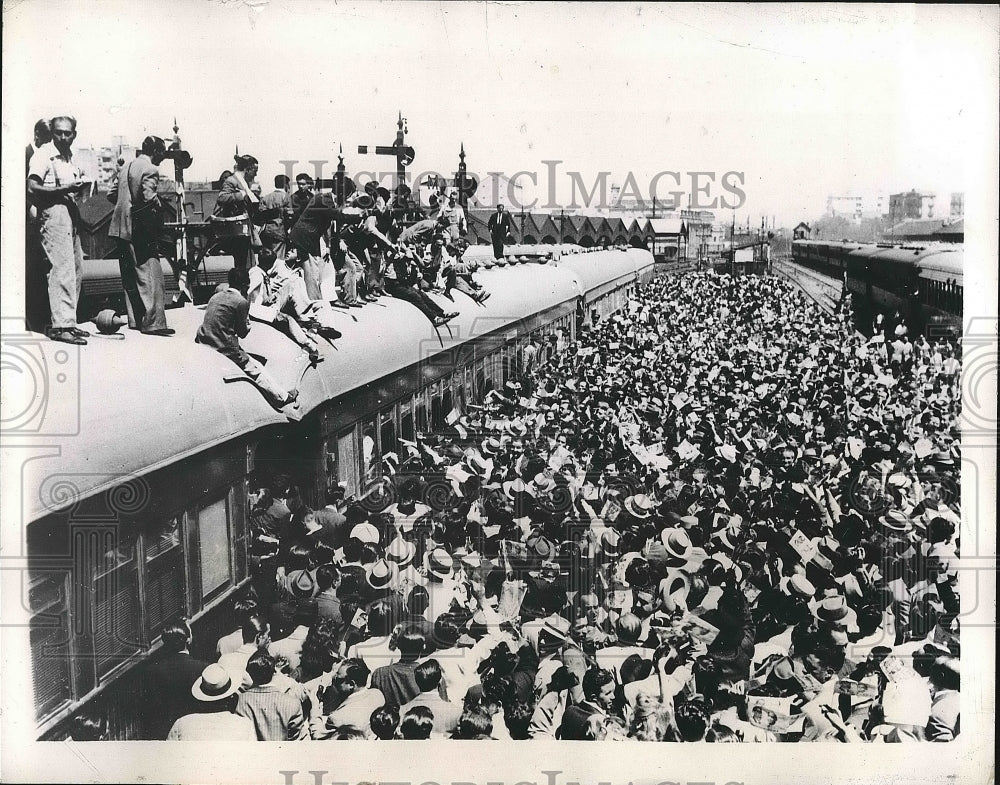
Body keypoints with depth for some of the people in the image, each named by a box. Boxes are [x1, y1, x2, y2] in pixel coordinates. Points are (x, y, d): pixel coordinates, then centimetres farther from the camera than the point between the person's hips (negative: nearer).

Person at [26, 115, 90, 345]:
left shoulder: (70, 157, 19)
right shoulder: (43, 154, -5)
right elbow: (33, 188, -14)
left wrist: (80, 186, 5)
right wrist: (64, 189, -21)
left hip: (71, 211, 9)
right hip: (53, 212, -9)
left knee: (76, 270, 10)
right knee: (62, 269, -14)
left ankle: (68, 321, 17)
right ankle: (61, 325, -15)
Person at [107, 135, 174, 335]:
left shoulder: (126, 167, 16)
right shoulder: (150, 169, -10)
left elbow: (111, 195, 18)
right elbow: (149, 198, -21)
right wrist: (160, 209, -4)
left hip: (122, 228, 9)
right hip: (142, 230, -9)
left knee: (130, 277, 13)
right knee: (151, 275, -8)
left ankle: (135, 319, 18)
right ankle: (153, 322, -12)